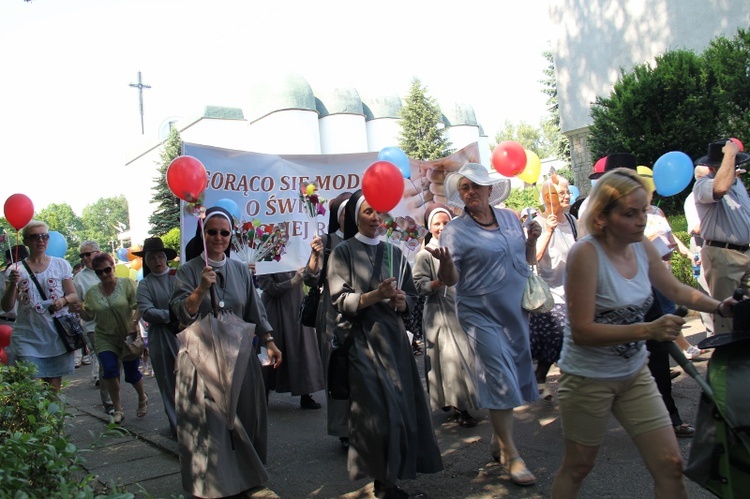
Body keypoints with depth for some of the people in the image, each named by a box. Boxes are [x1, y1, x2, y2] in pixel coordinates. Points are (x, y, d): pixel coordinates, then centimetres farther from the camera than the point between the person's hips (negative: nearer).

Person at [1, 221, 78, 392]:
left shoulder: (61, 265, 5)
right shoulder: (15, 270, 2)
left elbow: (73, 295, 9)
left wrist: (64, 300, -13)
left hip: (57, 335, 1)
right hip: (27, 337, -1)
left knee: (54, 387, 5)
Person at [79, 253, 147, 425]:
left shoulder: (127, 284, -6)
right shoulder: (92, 293, 5)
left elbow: (138, 306, -12)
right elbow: (88, 316, 7)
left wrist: (134, 324, -25)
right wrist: (79, 309, -13)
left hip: (129, 336, -2)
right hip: (105, 338, 2)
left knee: (132, 373, 4)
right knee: (109, 370, -15)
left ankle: (142, 398, 36)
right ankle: (118, 410, 0)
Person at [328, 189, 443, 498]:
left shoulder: (393, 252, 13)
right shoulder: (343, 252, 0)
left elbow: (411, 295, 15)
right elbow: (341, 301, -8)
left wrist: (402, 302, -8)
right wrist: (376, 295, -21)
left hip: (394, 335, 5)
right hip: (362, 338, -4)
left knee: (403, 403, 2)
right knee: (378, 408, -10)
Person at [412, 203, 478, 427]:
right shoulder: (425, 255, -5)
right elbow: (420, 286, -10)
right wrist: (440, 281, -25)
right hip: (440, 313, -5)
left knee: (467, 355, 9)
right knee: (451, 358, -6)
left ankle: (465, 401, 25)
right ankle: (459, 408, 3)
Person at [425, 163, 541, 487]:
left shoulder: (510, 218, 7)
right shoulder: (455, 230, -8)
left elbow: (527, 261, 16)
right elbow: (449, 280, -11)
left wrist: (533, 239, -3)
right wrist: (445, 262, -32)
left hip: (517, 311, 6)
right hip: (483, 315, -6)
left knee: (514, 379, 12)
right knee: (501, 381, -8)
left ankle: (498, 441, 29)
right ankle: (512, 457, 3)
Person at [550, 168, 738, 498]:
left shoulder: (642, 246, -5)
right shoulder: (586, 253, -24)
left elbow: (674, 289, 13)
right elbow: (581, 331, -26)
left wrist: (719, 306, -3)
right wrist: (648, 330, -32)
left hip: (635, 372, 6)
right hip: (588, 378, -6)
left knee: (670, 466, 7)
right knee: (577, 467, 13)